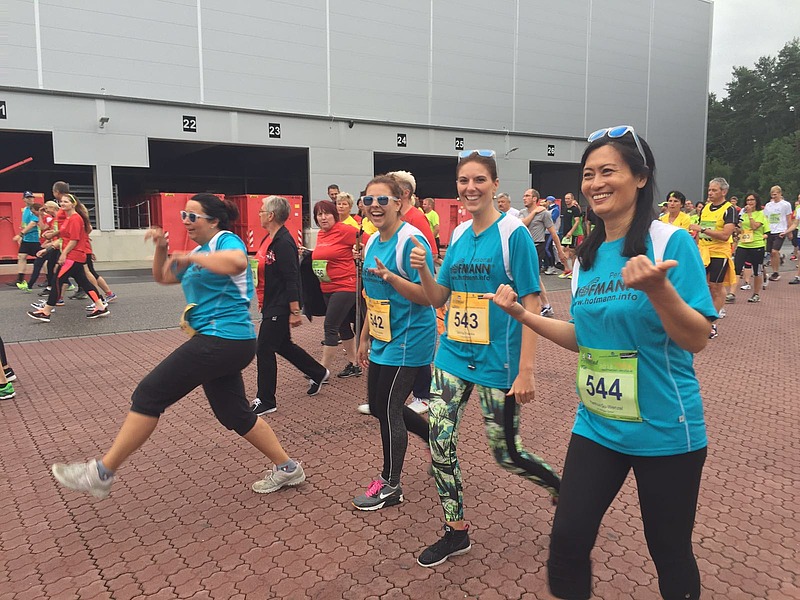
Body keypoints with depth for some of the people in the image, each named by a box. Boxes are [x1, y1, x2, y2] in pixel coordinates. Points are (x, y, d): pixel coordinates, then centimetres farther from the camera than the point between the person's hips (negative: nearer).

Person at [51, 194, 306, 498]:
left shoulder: (226, 241, -8)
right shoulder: (199, 252, 21)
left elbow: (237, 262, -33)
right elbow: (162, 277, 29)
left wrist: (190, 257, -21)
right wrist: (161, 248, 12)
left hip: (222, 339, -11)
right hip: (225, 343, 11)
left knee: (149, 395, -4)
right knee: (234, 414, 15)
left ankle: (102, 473, 8)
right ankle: (287, 468, 25)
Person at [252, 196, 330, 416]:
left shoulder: (283, 243, -21)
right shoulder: (270, 239, 9)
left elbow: (292, 280, -23)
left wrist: (295, 311, -23)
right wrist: (263, 301, 23)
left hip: (279, 308, -10)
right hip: (271, 305, 10)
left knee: (264, 350, -3)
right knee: (283, 345, 20)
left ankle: (266, 401, 10)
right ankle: (318, 373, 36)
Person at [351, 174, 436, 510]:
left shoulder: (411, 240, -18)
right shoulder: (372, 243, 8)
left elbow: (427, 296, -20)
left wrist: (389, 276, -31)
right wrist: (365, 338, 18)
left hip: (407, 340, -9)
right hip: (382, 340, 9)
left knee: (388, 409, 0)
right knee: (379, 406, 16)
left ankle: (390, 485, 20)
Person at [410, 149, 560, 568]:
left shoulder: (513, 233, -11)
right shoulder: (459, 235, 8)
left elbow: (531, 305, -13)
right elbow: (438, 298, 11)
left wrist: (525, 371, -18)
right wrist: (422, 270, -9)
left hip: (498, 361, -6)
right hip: (453, 355, 6)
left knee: (505, 452, 5)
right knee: (439, 443, 2)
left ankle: (562, 488, 36)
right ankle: (456, 531, 22)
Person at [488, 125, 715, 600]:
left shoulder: (671, 242, -13)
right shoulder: (589, 254, 5)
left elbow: (697, 340, -17)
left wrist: (658, 289, -34)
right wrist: (524, 315, 5)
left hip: (664, 431, -5)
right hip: (597, 426, 5)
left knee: (670, 552, 14)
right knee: (567, 541, 6)